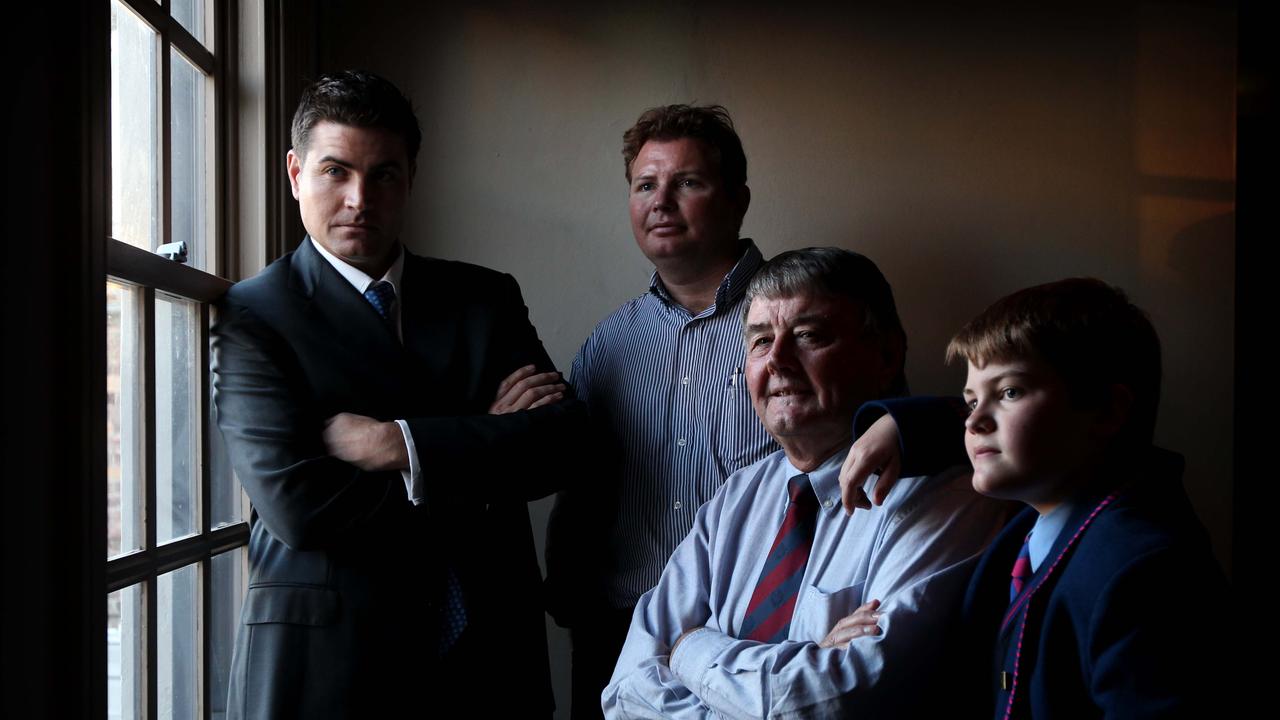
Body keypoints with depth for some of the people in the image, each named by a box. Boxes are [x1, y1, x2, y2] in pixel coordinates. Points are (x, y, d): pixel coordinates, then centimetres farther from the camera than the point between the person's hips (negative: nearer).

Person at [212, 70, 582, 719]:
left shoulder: (488, 299, 6)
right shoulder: (251, 317, -5)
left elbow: (562, 443, -5)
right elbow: (295, 504, -18)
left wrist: (399, 445, -16)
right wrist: (483, 445, -10)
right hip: (326, 661, -3)